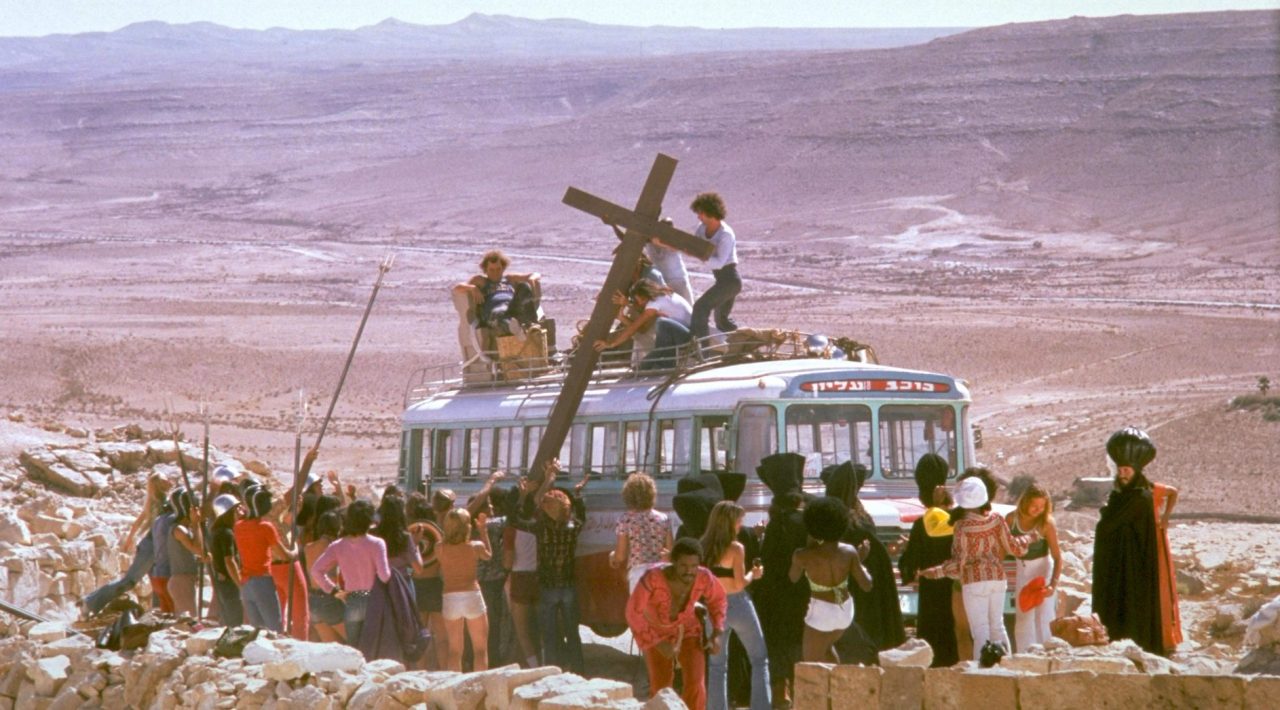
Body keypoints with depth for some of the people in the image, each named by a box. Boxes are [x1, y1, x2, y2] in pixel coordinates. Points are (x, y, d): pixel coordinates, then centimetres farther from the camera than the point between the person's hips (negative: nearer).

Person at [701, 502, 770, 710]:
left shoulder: (704, 547, 1)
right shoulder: (735, 548, -13)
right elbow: (739, 583, -16)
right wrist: (753, 574, 2)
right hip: (738, 605, -4)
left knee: (717, 665, 12)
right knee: (759, 660, 9)